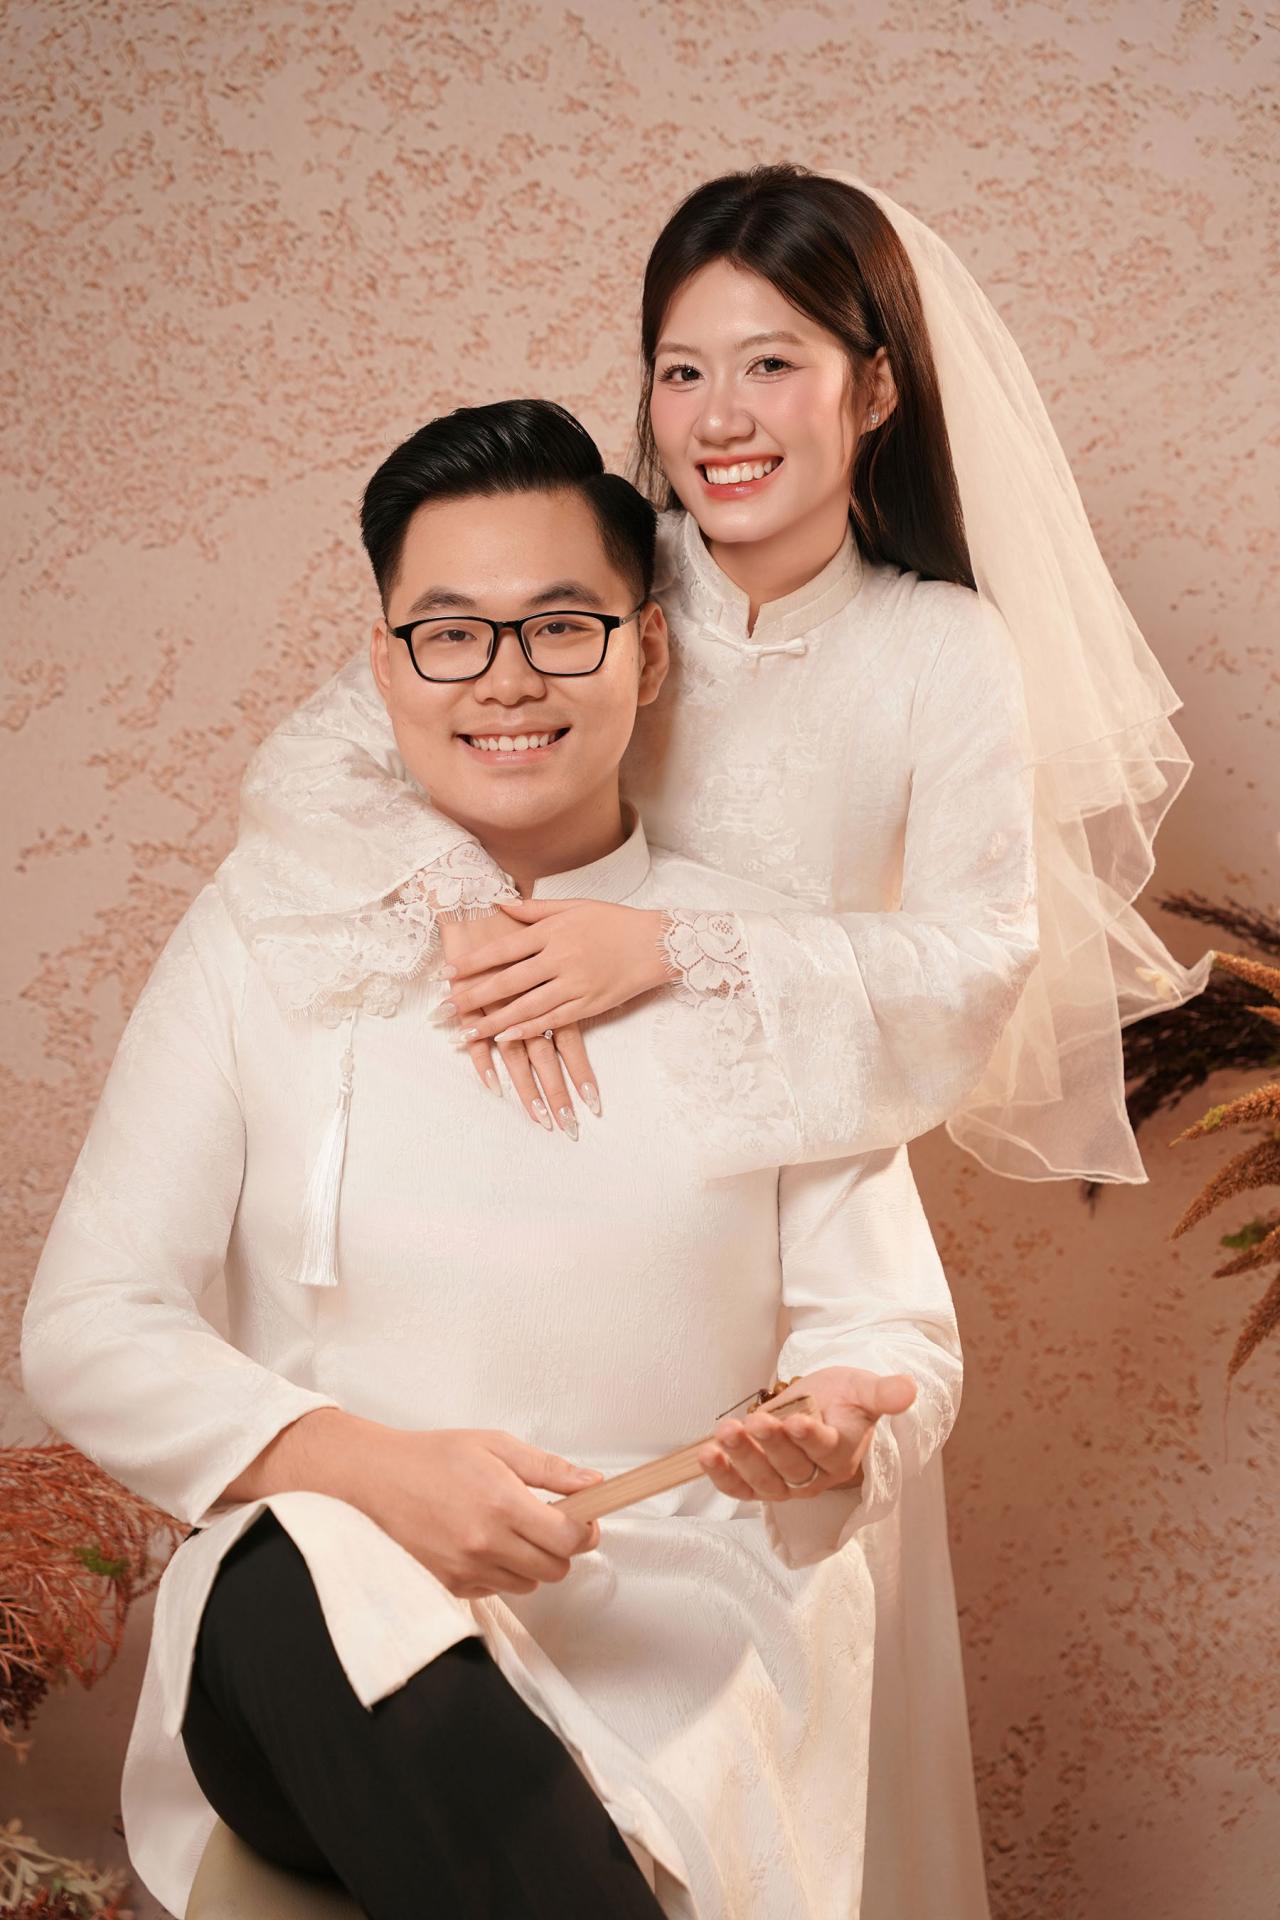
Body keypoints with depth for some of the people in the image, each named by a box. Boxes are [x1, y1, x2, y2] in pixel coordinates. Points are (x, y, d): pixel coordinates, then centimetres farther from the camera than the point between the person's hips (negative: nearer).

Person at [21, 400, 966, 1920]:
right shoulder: (259, 939, 7)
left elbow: (895, 1331, 8)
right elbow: (87, 1326, 2)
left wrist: (835, 1436, -18)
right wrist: (369, 1466, -16)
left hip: (684, 1675, 0)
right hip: (309, 1638, 1)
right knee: (305, 1570, -35)